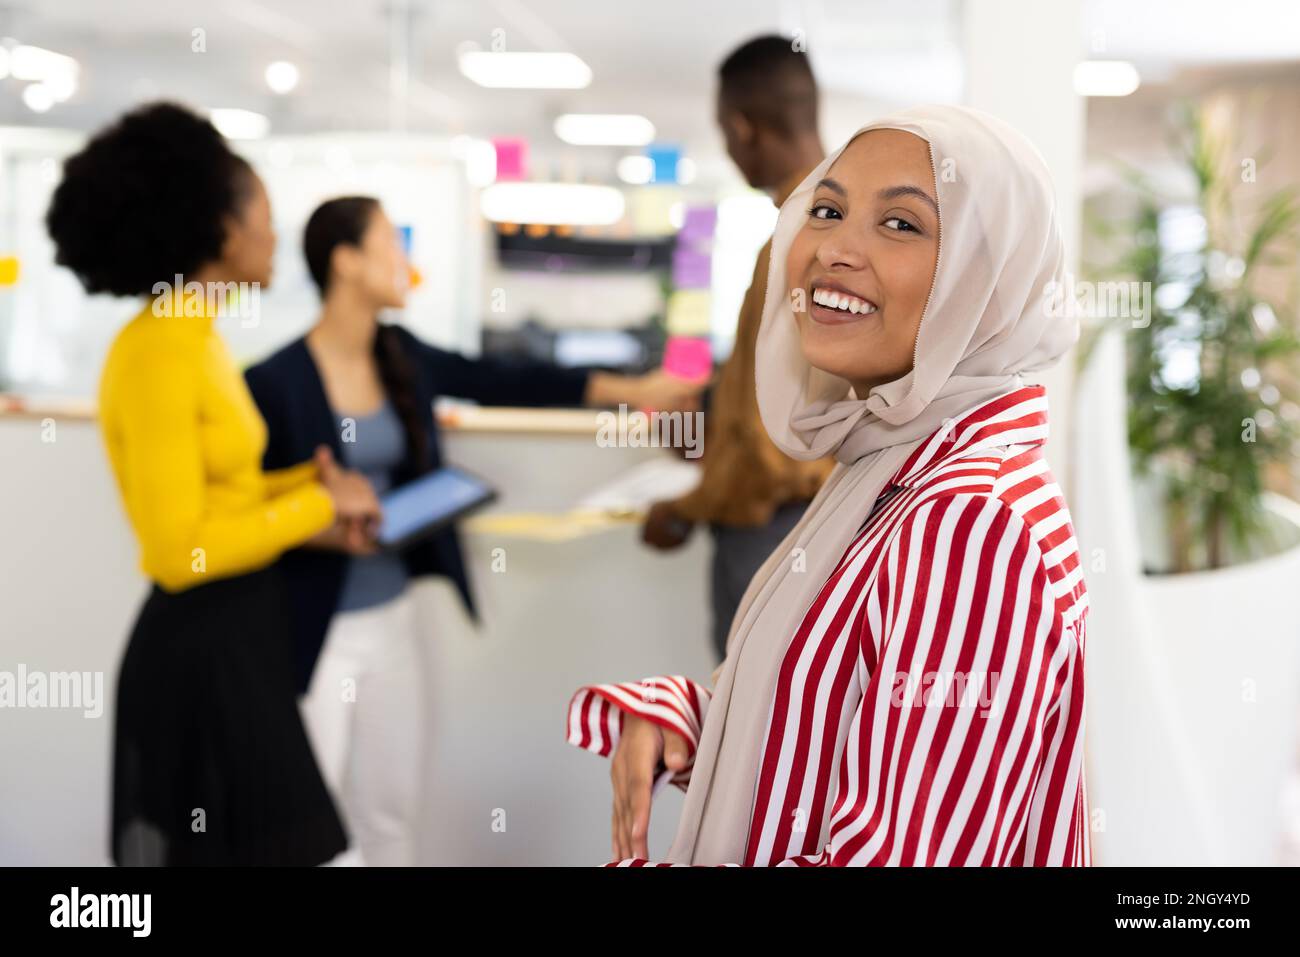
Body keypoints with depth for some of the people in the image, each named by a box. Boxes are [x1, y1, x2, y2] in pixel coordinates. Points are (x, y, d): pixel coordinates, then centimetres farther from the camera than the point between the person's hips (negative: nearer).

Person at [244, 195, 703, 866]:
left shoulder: (401, 356, 4)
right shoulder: (276, 381, -15)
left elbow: (505, 381, 8)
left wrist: (634, 391, 9)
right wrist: (331, 531, -23)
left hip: (394, 618, 7)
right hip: (316, 631, -6)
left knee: (391, 810, 14)